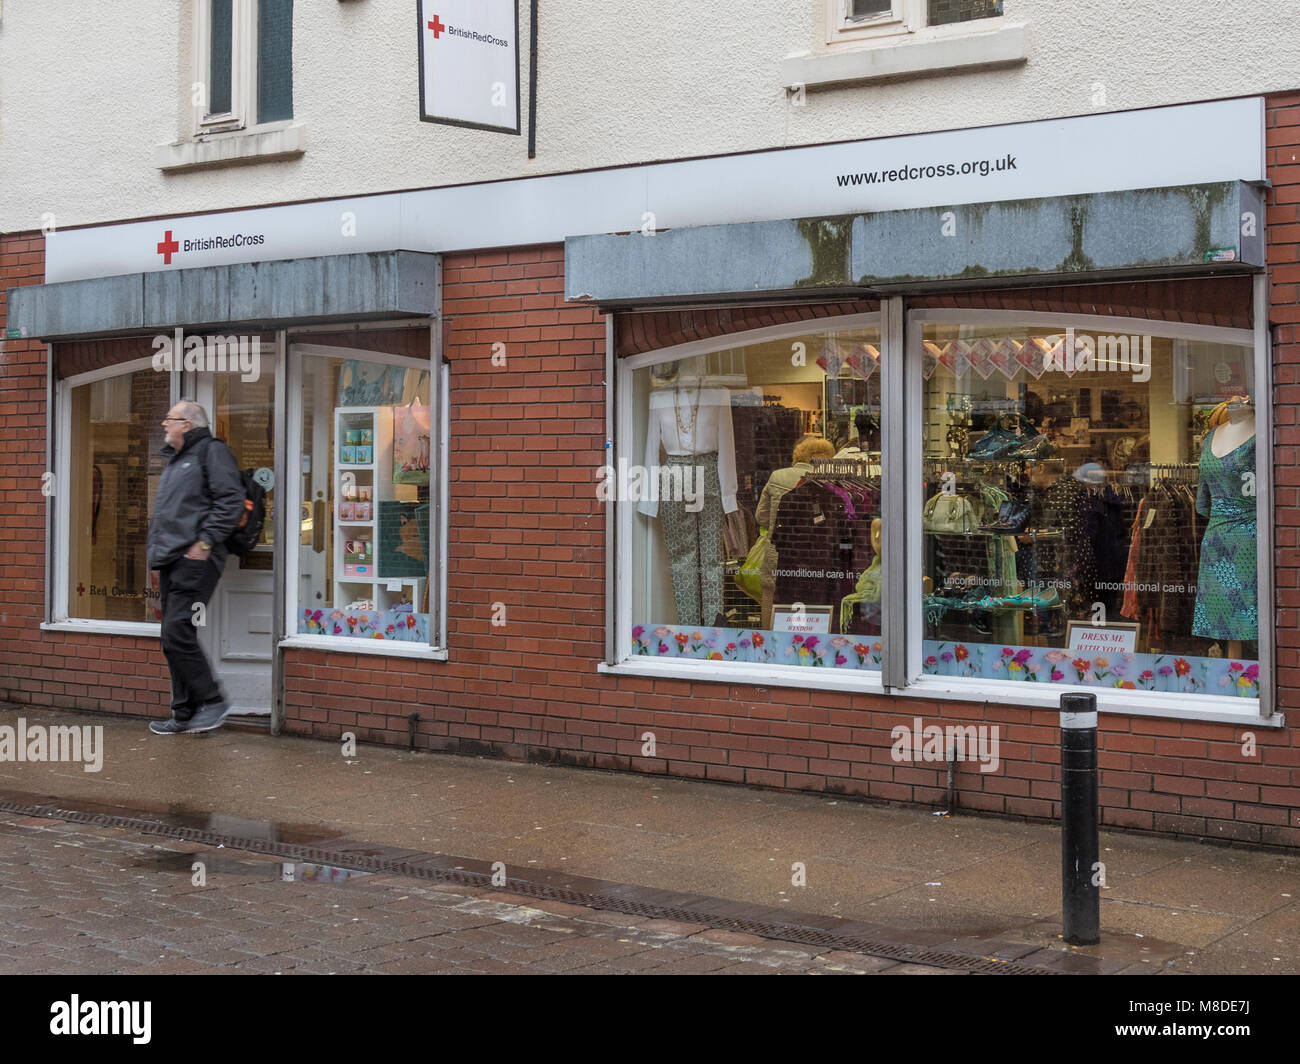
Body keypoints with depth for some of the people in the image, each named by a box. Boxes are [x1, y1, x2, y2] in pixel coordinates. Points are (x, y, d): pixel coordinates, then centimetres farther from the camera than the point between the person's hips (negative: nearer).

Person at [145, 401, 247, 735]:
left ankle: (212, 700, -5)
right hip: (171, 562, 10)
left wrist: (205, 542, -18)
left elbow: (231, 500, -16)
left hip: (195, 561, -10)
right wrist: (155, 547, 21)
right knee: (174, 638, 9)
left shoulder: (211, 451, -5)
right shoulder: (175, 460, 24)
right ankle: (185, 714, 14)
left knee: (177, 634, -16)